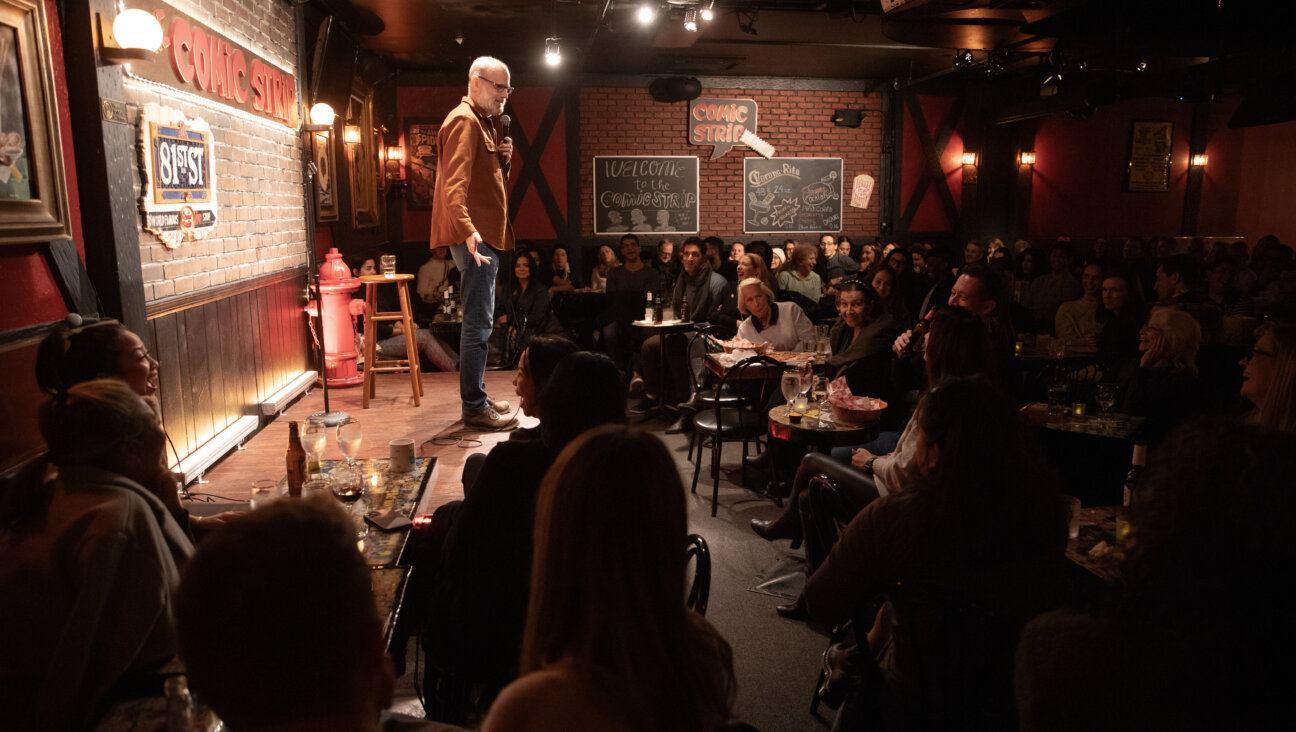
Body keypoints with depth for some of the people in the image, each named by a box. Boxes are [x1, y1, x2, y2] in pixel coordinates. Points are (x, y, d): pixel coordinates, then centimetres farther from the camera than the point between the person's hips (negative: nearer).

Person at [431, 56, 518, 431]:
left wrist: (503, 158, 4)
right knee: (478, 323, -9)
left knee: (478, 321, 14)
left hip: (484, 236, 11)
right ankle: (475, 407, -3)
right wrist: (468, 229, -35)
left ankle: (477, 399, 24)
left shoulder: (482, 122, 22)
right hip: (475, 238, -11)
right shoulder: (464, 121, -10)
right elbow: (454, 184, -23)